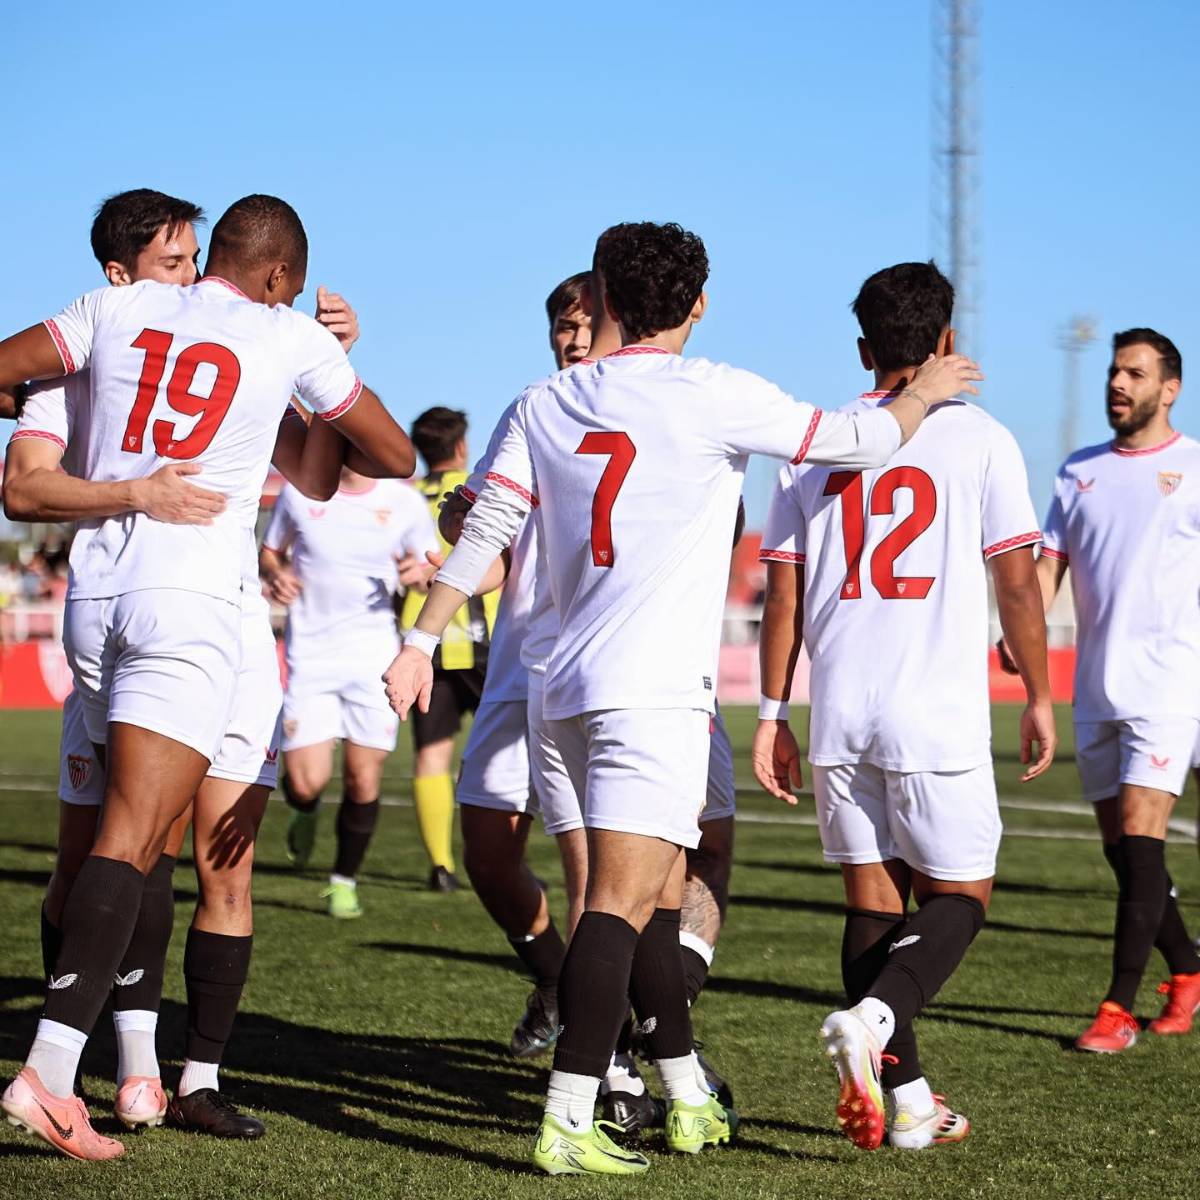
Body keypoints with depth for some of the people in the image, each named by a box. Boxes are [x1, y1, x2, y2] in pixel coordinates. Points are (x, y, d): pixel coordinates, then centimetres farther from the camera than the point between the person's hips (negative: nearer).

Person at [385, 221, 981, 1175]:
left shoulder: (546, 404, 11)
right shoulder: (709, 395, -5)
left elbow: (485, 528, 4)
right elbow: (859, 443, 2)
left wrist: (420, 643, 3)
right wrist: (926, 391, 20)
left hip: (575, 687, 7)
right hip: (653, 690, -7)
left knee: (660, 893, 18)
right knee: (623, 899, -13)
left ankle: (687, 1100, 27)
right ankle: (568, 1124, -21)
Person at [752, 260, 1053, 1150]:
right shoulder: (980, 440, -2)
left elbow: (783, 592, 7)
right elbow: (1017, 582, -3)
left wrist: (772, 715, 12)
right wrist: (1039, 698, 7)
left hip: (839, 715, 4)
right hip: (939, 718, -3)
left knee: (874, 900, 10)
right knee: (959, 897, 7)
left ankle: (906, 1099, 11)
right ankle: (872, 1019, -19)